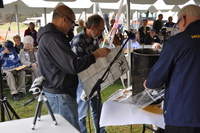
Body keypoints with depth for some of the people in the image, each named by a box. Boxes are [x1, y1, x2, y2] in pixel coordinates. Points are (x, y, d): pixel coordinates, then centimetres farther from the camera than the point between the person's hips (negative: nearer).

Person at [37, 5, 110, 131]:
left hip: (52, 91, 11)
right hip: (60, 95, -11)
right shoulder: (54, 39, -23)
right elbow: (73, 66, -27)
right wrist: (97, 54, -19)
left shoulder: (47, 35, 12)